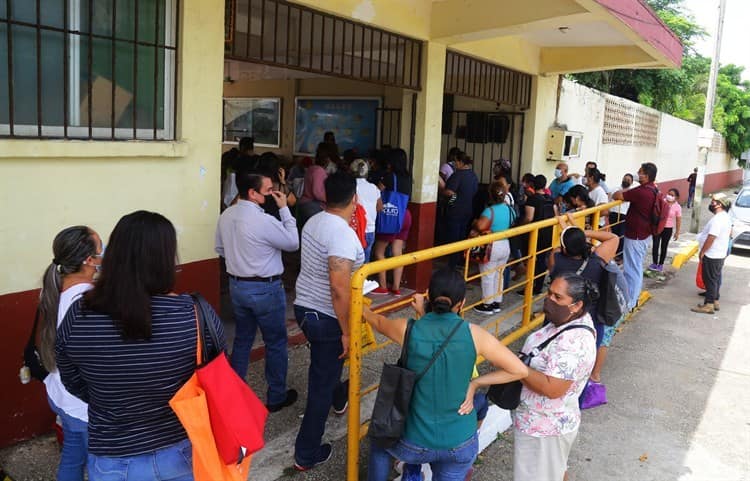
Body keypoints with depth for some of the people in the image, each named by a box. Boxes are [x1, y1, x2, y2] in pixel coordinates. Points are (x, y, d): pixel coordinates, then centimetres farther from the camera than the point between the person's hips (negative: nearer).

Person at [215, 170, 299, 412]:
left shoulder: (225, 216, 0)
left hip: (237, 285, 7)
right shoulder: (264, 221, -24)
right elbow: (293, 243, -11)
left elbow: (220, 249, 12)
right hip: (265, 289, -7)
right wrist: (285, 209, -9)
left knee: (242, 340, 20)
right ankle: (276, 397, 22)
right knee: (276, 343, 10)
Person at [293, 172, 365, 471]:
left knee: (323, 369, 32)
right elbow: (339, 288, -30)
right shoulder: (342, 234, -26)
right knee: (321, 384, 6)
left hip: (304, 308, 9)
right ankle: (306, 455, 18)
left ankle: (340, 399, 60)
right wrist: (346, 331, -21)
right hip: (326, 317, -9)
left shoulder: (314, 222, 2)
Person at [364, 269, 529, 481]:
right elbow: (520, 370, -9)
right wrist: (475, 383, -3)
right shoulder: (473, 333, -14)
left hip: (414, 445, 0)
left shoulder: (408, 329, -13)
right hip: (461, 446, 1)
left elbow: (379, 322, 10)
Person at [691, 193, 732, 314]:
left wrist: (702, 252, -18)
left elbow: (711, 238, -26)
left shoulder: (717, 219, -23)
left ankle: (709, 305, 2)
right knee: (715, 279, 18)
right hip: (720, 254, 10)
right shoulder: (726, 217, 10)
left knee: (710, 280, -3)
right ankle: (715, 301, 26)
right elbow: (730, 233, 23)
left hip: (712, 255, -10)